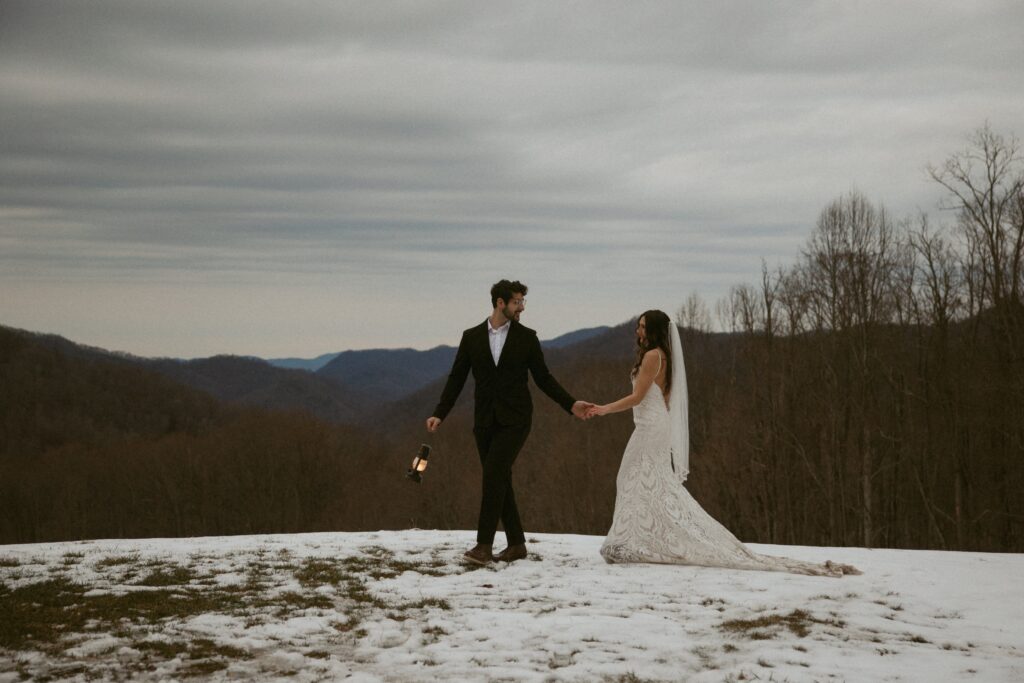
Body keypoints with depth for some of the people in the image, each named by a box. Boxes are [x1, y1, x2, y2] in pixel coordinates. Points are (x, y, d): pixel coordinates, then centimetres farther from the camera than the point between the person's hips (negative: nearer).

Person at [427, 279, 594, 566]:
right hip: (485, 421, 3)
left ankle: (484, 545, -17)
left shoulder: (527, 337, 2)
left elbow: (543, 378, 7)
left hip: (514, 419, -3)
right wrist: (439, 413, -4)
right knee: (499, 480, 5)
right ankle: (516, 544, 15)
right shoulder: (471, 337, 5)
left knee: (494, 474, -17)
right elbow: (457, 378, 5)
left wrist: (571, 405, -1)